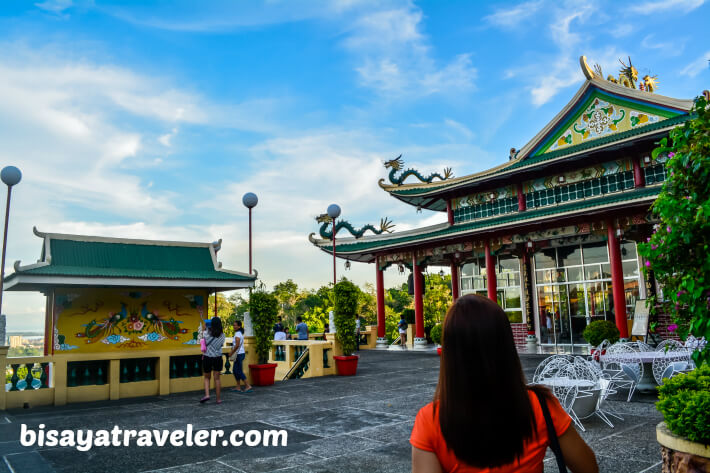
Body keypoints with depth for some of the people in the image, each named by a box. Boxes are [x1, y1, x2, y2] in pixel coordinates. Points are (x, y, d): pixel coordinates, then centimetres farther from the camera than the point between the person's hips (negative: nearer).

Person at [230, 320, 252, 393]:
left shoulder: (237, 334, -15)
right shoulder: (240, 333, 14)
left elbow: (237, 345, -22)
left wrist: (231, 353, -13)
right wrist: (232, 352, 19)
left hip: (239, 354, -10)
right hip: (240, 353, 10)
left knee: (239, 371, -5)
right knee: (235, 370, 14)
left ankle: (248, 386, -5)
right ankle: (238, 387, 17)